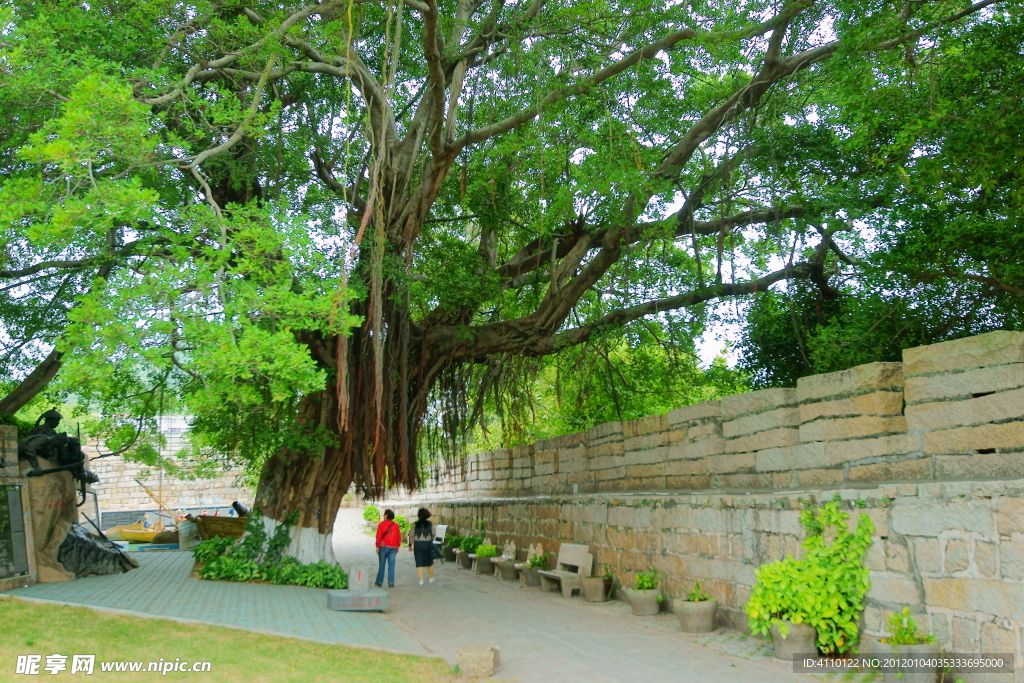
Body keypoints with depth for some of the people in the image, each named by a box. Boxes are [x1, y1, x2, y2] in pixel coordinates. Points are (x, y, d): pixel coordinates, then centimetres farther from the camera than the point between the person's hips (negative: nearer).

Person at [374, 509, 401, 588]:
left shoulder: (381, 524, -4)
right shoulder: (396, 525, 5)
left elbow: (378, 536, -7)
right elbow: (399, 537, 7)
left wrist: (377, 546, 0)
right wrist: (397, 547, 15)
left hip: (384, 546, -2)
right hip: (393, 547, 2)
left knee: (381, 565, 6)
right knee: (391, 565, 3)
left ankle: (379, 582, 11)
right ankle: (391, 583, 0)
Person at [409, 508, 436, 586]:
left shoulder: (415, 524, -3)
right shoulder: (430, 524, -4)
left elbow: (411, 535, -3)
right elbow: (433, 534, -2)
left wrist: (410, 544, 7)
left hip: (418, 544, 0)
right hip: (428, 544, 0)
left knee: (419, 563, 4)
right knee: (429, 562, 15)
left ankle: (421, 580, 1)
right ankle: (431, 578, 26)